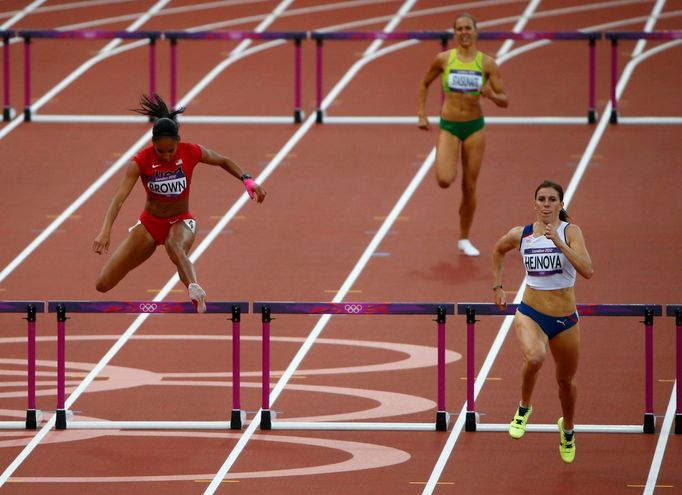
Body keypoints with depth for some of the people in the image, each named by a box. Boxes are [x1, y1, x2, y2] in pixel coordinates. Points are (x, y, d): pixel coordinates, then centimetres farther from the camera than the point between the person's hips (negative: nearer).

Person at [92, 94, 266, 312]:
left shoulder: (191, 152, -16)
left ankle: (195, 290, -69)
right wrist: (105, 231, -42)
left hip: (180, 221, -2)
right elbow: (119, 197, -27)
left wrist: (247, 180, -13)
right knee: (103, 285, -2)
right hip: (149, 222, 2)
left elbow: (223, 161, 4)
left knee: (175, 247, -43)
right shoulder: (141, 161, -20)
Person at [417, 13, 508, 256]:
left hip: (475, 127, 1)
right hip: (448, 126, -1)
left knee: (470, 187, 3)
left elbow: (504, 101, -2)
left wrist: (492, 95, -24)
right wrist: (421, 115, 4)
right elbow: (424, 84, 12)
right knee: (444, 180, -20)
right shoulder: (443, 59, -4)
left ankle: (464, 240, 18)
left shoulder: (487, 63, -4)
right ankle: (444, 164, 20)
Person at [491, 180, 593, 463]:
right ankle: (524, 408, -6)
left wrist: (559, 244, -31)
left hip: (565, 319, 0)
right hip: (530, 312, 0)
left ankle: (567, 429, 47)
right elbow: (498, 251, 20)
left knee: (566, 381, 17)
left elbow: (587, 271, -25)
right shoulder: (520, 235, -3)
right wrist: (497, 287, 15)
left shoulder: (570, 232, -11)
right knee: (534, 357, -33)